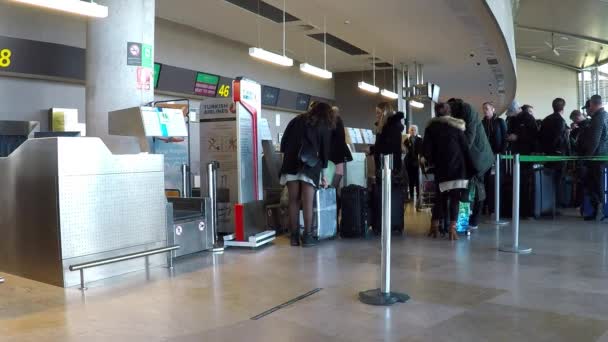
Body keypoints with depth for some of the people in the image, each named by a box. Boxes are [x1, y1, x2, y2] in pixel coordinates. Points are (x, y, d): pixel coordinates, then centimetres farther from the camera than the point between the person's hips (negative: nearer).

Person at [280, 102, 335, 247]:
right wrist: (323, 174, 21)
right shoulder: (325, 127, 15)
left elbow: (284, 141, 13)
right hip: (310, 165, -2)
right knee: (307, 202, -2)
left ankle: (294, 236, 6)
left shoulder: (297, 120, 21)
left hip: (291, 164, 2)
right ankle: (307, 236, -2)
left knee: (293, 201, 4)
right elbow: (325, 150, 14)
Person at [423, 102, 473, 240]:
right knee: (455, 197, -2)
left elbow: (426, 149, -2)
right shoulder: (456, 126, 2)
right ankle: (452, 229, -9)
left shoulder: (431, 127, 4)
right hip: (457, 167, -2)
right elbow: (465, 147, 1)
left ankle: (434, 227, 14)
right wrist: (470, 168, 5)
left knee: (441, 196, 13)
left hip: (441, 167, 2)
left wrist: (431, 161, 15)